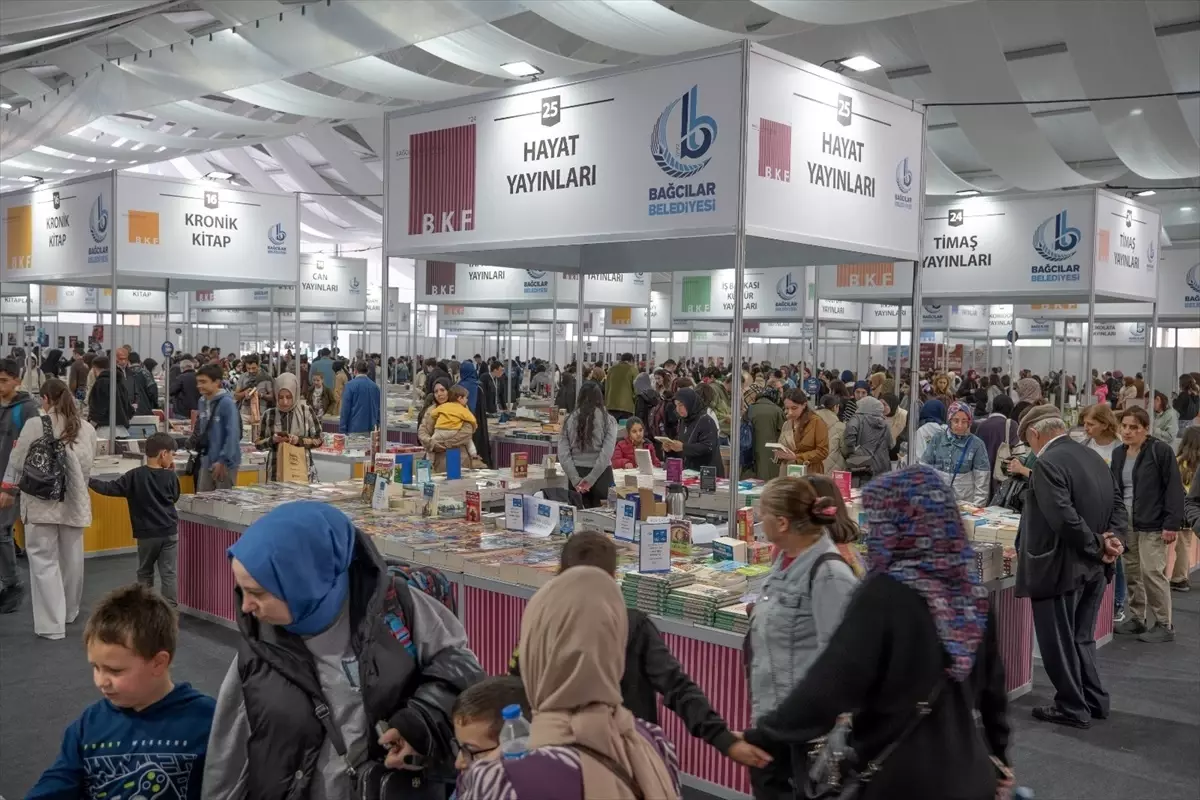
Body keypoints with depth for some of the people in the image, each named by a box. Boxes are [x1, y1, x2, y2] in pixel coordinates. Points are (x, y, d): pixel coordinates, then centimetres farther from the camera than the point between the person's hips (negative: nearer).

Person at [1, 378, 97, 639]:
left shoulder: (35, 424, -9)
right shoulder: (87, 428, 1)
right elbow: (87, 467, 7)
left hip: (42, 502, -4)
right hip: (74, 503, 4)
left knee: (44, 561, 1)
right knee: (71, 559, 17)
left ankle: (52, 624, -1)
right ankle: (69, 612, 33)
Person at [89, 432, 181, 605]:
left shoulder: (135, 476, -8)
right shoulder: (170, 477, -4)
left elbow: (111, 489, -10)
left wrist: (89, 482, 0)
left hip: (147, 534, 0)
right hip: (169, 532, 0)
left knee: (145, 573, 18)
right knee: (168, 574, 2)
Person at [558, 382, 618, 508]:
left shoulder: (569, 420, 4)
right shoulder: (608, 420, -1)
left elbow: (563, 453, -4)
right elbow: (607, 453, -11)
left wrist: (575, 479, -7)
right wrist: (591, 478, -11)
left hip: (577, 473, 2)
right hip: (601, 474, -2)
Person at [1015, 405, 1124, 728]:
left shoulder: (1047, 464, -20)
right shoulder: (1093, 457, 8)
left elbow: (1064, 518, -27)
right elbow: (1118, 504, 7)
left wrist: (1098, 547, -16)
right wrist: (1113, 539, -6)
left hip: (1060, 567, -9)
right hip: (1093, 568, 9)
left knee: (1058, 641, 6)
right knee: (1081, 638, 21)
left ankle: (1073, 708, 16)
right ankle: (1094, 701, 29)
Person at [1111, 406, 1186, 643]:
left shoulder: (1161, 451, -9)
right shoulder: (1118, 454, 11)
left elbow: (1174, 488, -11)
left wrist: (1172, 523, -16)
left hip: (1152, 525, -7)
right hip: (1125, 524, 7)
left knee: (1152, 573, -8)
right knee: (1131, 573, 10)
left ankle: (1164, 625, 2)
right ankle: (1137, 619, 21)